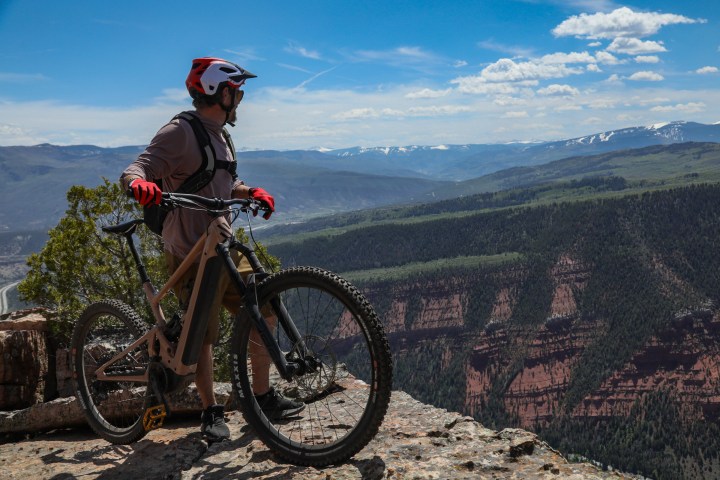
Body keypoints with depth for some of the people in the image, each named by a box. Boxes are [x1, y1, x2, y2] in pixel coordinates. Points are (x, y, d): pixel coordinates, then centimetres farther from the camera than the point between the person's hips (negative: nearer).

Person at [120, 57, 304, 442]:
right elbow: (133, 171, -20)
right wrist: (140, 185, -45)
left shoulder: (219, 136, 16)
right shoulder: (181, 132, -12)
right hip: (191, 252, -9)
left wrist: (251, 192, 5)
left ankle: (263, 396, 20)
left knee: (263, 309, 7)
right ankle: (210, 411, 16)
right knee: (203, 334, -1)